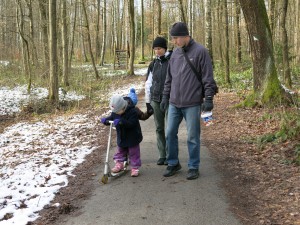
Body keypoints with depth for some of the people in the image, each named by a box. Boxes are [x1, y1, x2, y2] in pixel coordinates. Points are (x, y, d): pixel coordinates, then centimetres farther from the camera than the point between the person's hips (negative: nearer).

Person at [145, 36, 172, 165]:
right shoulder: (153, 64, 9)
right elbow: (148, 84, 13)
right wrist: (148, 102, 10)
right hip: (156, 100, 4)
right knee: (159, 128, 8)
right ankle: (162, 155, 17)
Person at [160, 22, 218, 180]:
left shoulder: (200, 51, -7)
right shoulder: (175, 53, 10)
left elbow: (208, 78, -9)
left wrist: (209, 98, -13)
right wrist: (165, 96, 15)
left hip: (192, 104, -5)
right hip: (174, 103, 6)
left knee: (193, 137, 3)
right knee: (170, 133, 8)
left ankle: (193, 167, 16)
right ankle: (173, 163, 23)